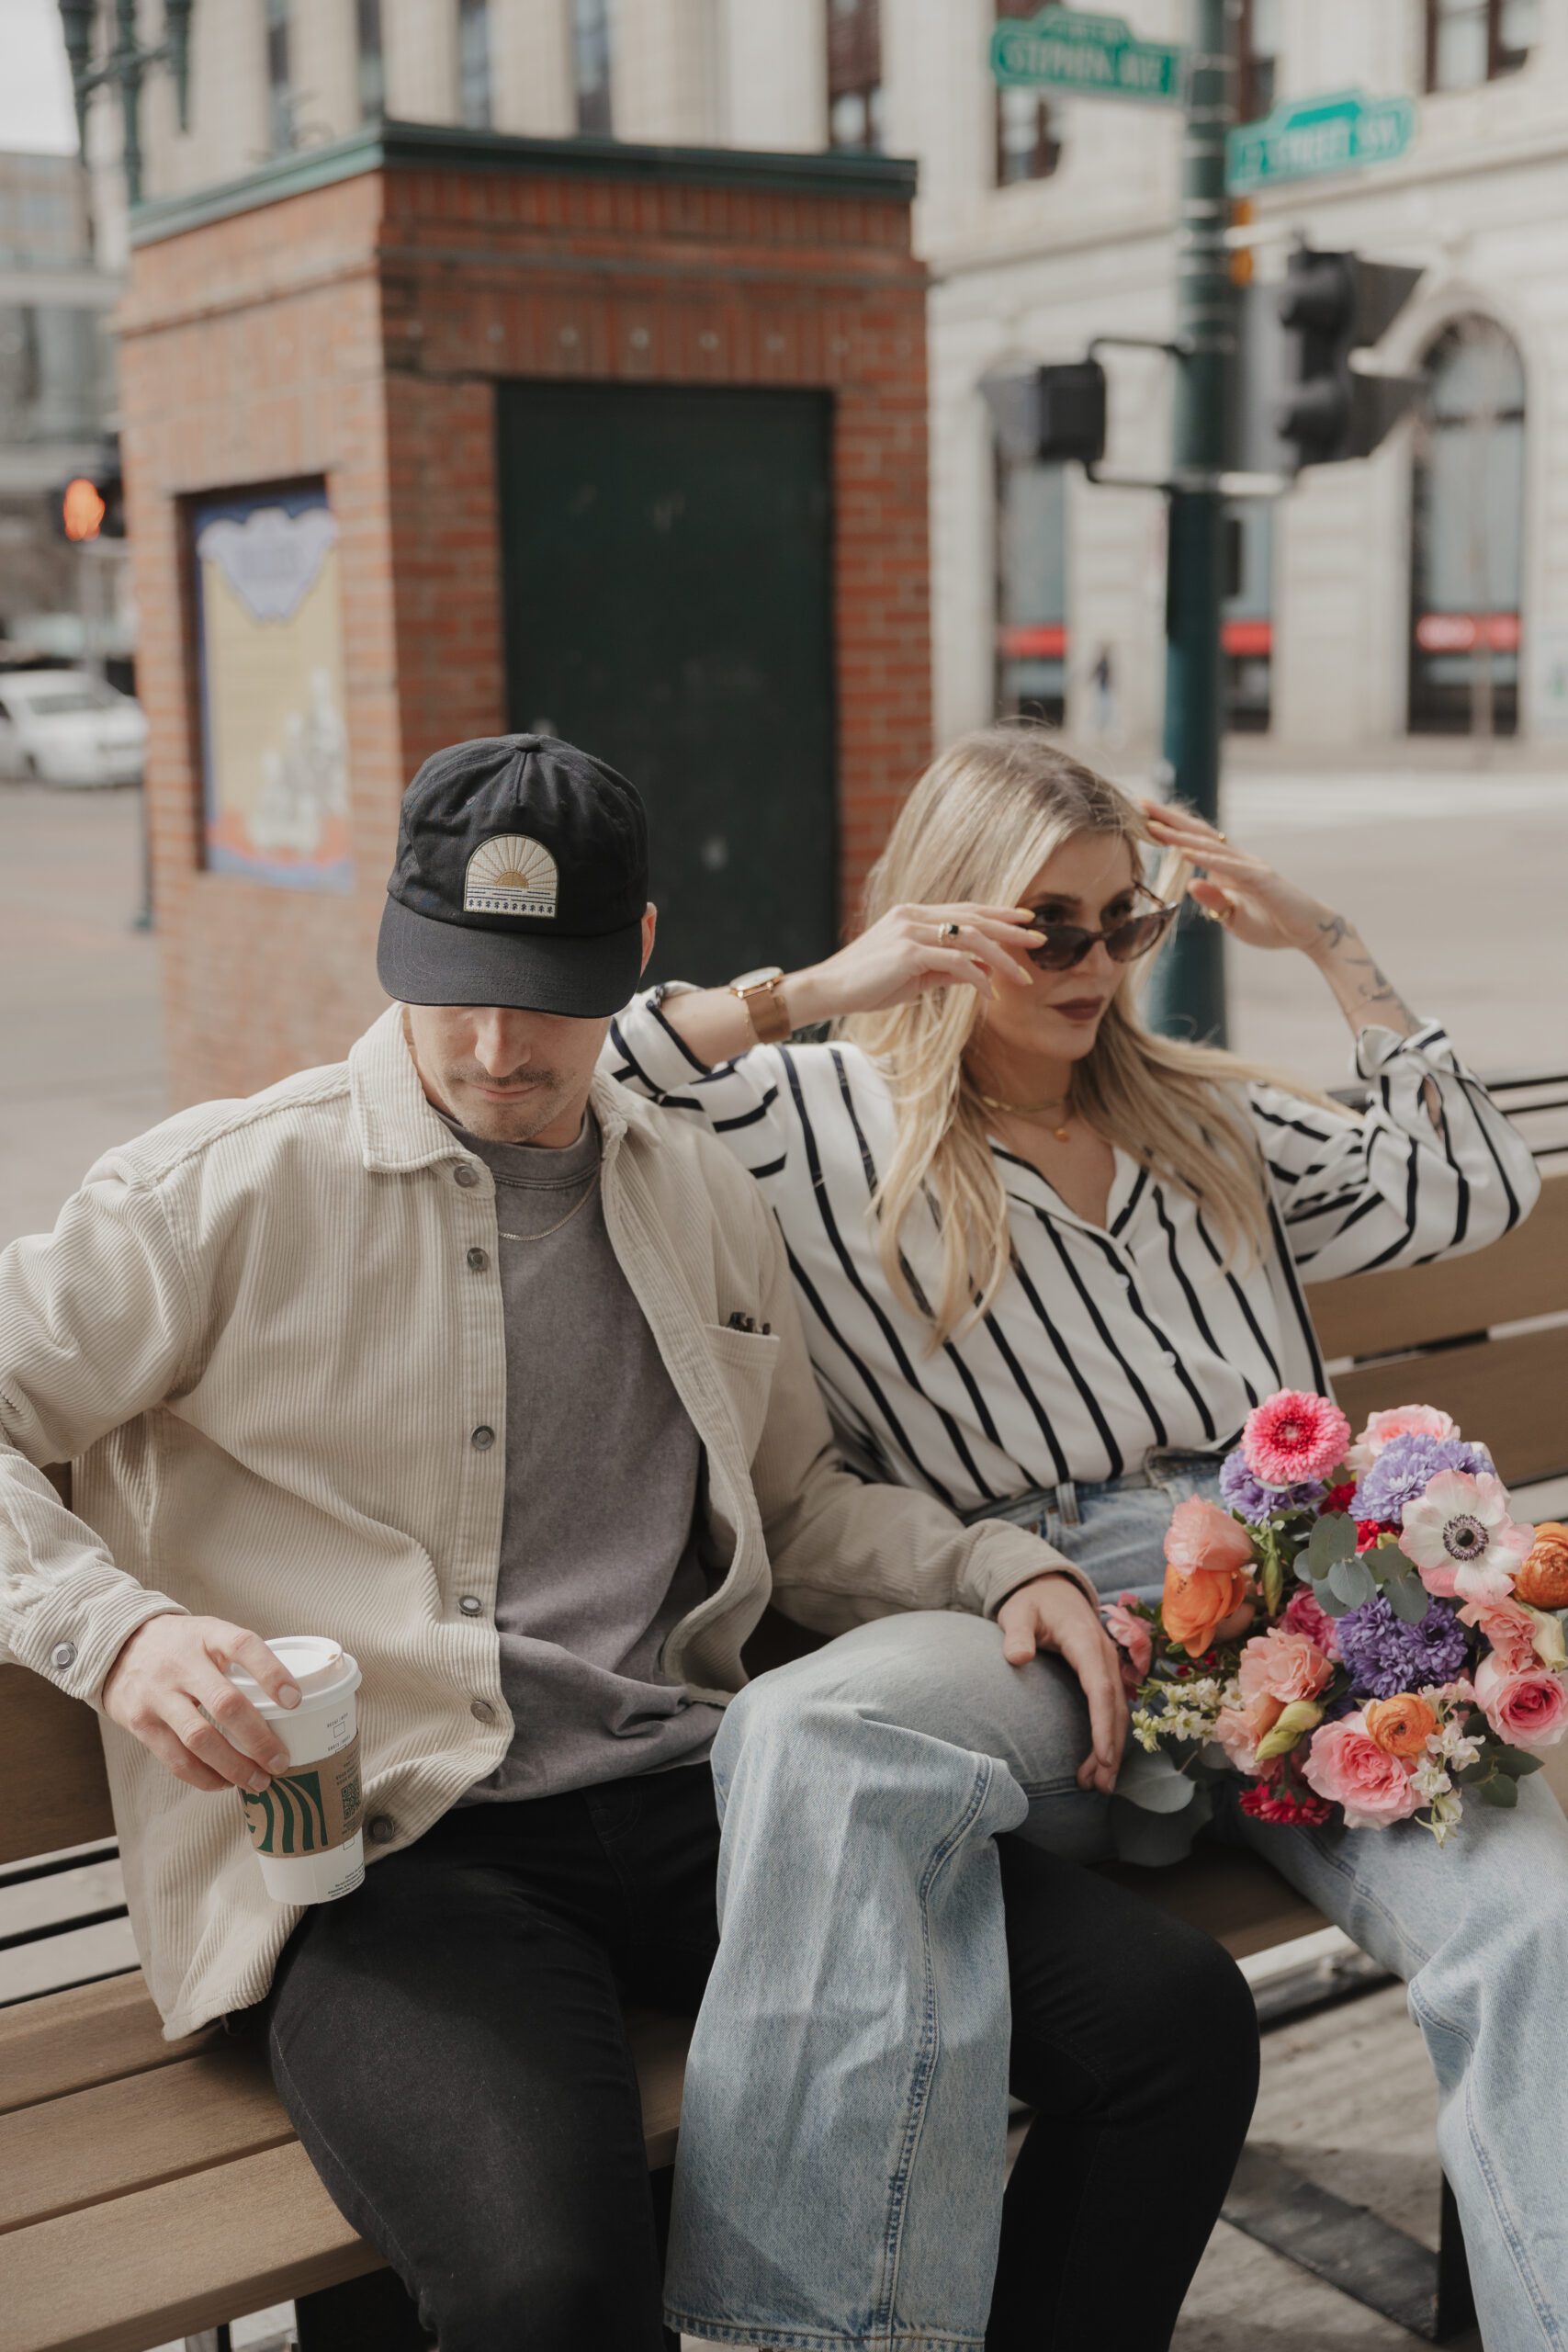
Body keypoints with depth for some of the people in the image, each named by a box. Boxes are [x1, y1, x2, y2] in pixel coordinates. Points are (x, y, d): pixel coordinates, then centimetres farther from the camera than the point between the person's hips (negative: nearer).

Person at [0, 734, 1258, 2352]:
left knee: (1179, 2018, -11)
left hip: (693, 1795, 5)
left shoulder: (701, 1198, 18)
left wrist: (1003, 1573, 11)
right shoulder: (227, 1192, 1)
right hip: (384, 1844, -5)